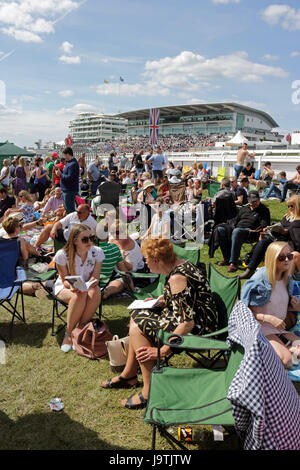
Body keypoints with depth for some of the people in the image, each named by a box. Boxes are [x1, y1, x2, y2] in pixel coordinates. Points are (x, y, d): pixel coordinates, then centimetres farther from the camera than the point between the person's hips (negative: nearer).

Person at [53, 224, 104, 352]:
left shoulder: (97, 252, -12)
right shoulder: (62, 255, -18)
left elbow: (95, 277, -7)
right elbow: (64, 279, -9)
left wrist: (90, 283, -32)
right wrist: (72, 286, -33)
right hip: (65, 287, -2)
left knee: (95, 293, -34)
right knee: (79, 296, -37)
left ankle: (80, 329, -16)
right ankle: (69, 333, -16)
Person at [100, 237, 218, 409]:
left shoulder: (177, 278, -26)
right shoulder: (180, 265, 4)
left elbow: (188, 323, -29)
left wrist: (163, 350, -25)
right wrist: (160, 302, 10)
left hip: (198, 329, -11)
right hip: (197, 319, 11)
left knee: (138, 328, -14)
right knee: (137, 316, 13)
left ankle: (150, 393, -7)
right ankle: (129, 375, 24)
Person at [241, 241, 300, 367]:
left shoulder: (287, 279, 6)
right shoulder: (259, 279, -16)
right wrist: (270, 319, -26)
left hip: (281, 329, 6)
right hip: (261, 329, -6)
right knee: (286, 359, -24)